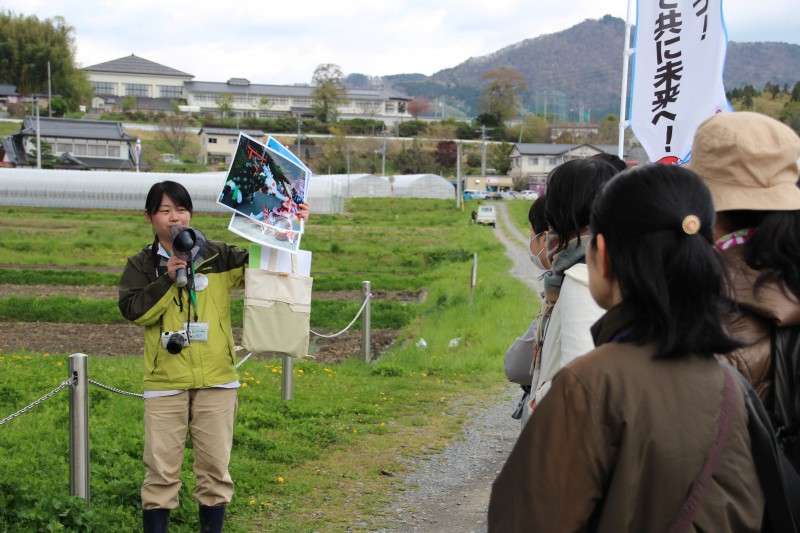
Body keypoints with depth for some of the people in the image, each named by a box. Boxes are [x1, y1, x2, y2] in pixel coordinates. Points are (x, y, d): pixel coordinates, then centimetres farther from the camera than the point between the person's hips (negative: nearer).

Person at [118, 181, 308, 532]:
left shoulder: (217, 256, 6)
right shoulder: (142, 265, 5)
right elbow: (133, 311, -7)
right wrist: (168, 279, -15)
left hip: (216, 381, 1)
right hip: (165, 383, -1)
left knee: (215, 467, 7)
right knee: (161, 470, 2)